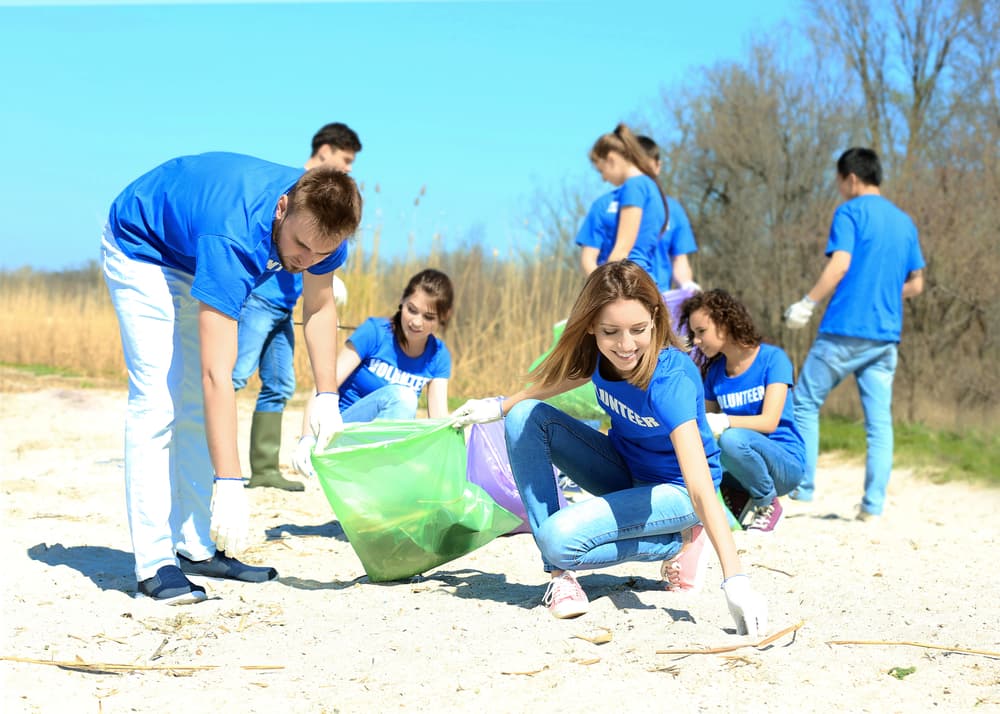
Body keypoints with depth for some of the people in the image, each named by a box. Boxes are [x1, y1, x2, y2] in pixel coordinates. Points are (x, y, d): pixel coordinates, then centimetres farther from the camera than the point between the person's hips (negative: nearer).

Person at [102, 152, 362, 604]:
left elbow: (320, 304, -3)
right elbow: (216, 375, -46)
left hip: (198, 261, 7)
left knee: (200, 406, 4)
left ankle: (197, 548, 9)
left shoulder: (318, 221, -24)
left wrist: (326, 397, -11)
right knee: (158, 401, -17)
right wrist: (229, 485, -48)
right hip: (141, 248, -7)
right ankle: (155, 564, -16)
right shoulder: (234, 239, -44)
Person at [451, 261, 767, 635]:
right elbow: (565, 377, 12)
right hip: (625, 473, 7)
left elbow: (701, 488, -42)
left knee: (561, 537, -29)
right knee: (525, 417, -13)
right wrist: (499, 406, 10)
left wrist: (735, 580, -49)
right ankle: (560, 573, -11)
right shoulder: (600, 352, -16)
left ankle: (675, 543, -3)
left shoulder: (670, 379, -34)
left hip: (673, 490, -7)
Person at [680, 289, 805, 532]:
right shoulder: (714, 371, 8)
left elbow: (769, 422, -18)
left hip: (786, 463, -4)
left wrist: (722, 422, -32)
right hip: (742, 468, 5)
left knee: (732, 438, -35)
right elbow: (706, 423, 7)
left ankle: (767, 503, -9)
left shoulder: (772, 358, -8)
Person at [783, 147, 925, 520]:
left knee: (804, 404, 7)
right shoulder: (905, 222, 16)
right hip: (886, 335, 6)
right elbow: (916, 284, 18)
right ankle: (873, 504, 0)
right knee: (879, 419, 3)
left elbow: (839, 265, -16)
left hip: (844, 331, -6)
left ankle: (802, 487, 7)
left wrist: (807, 303, -9)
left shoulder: (850, 212, -4)